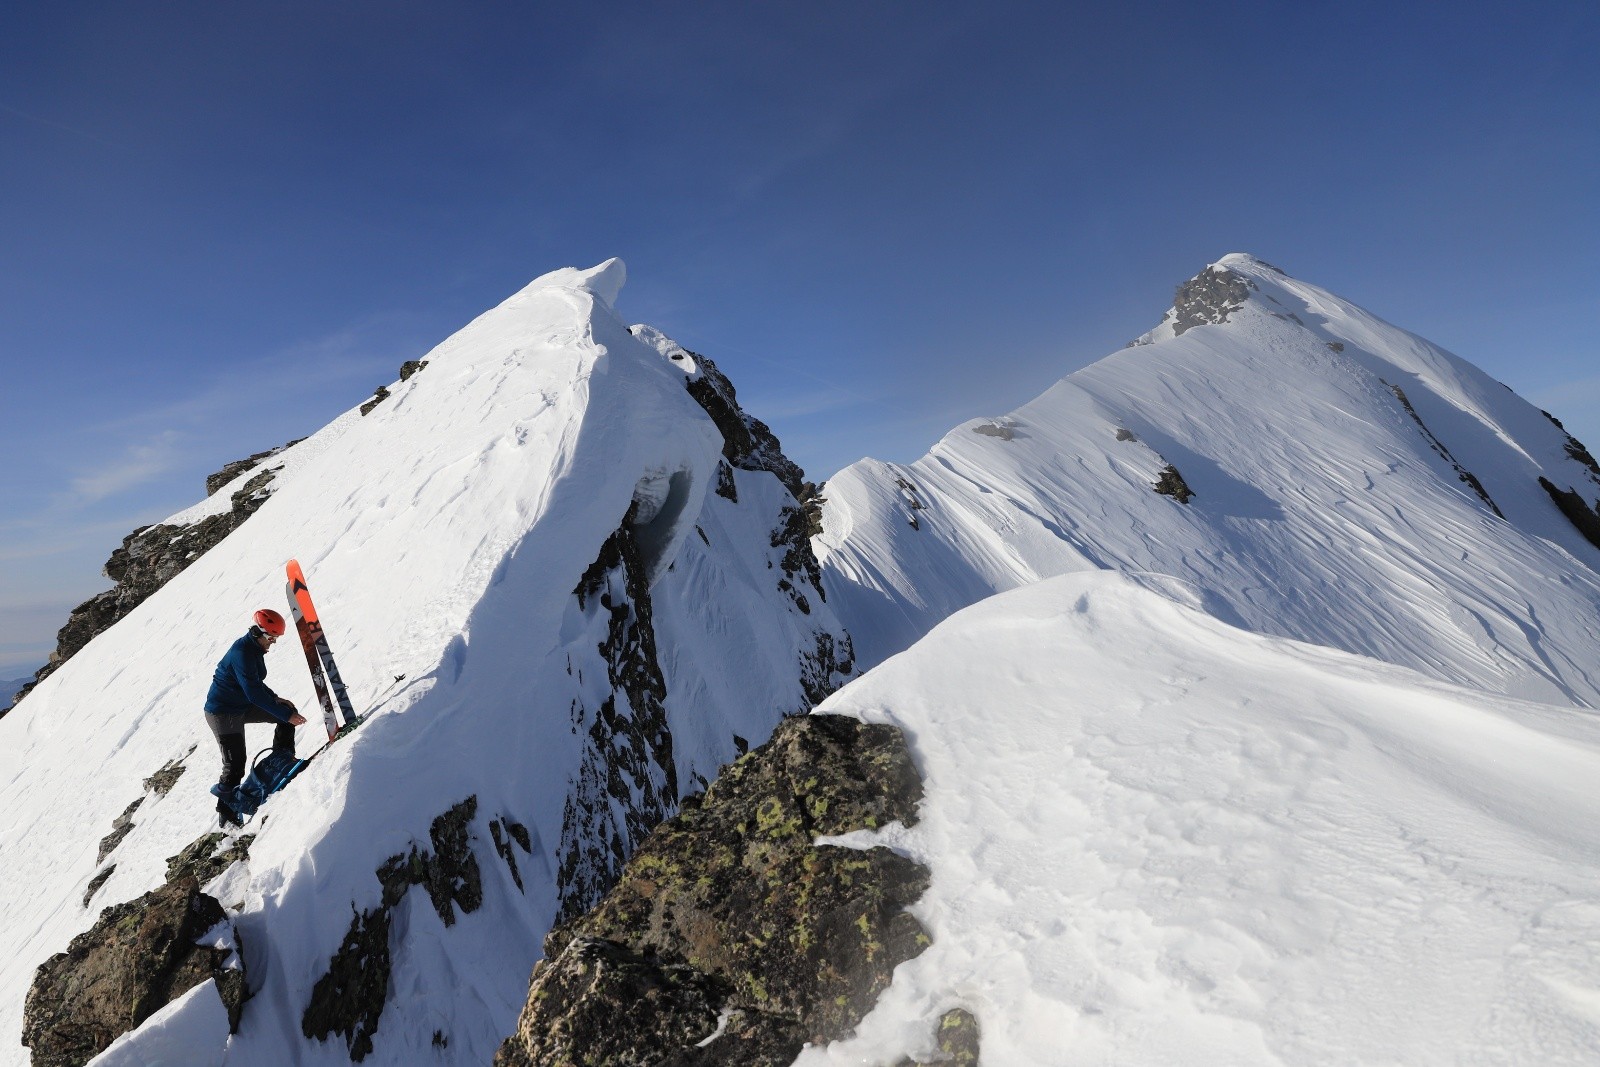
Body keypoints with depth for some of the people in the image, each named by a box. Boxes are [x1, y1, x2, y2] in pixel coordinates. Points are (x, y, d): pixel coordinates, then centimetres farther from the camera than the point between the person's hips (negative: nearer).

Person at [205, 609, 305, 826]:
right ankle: (226, 814, 6)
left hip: (243, 706, 9)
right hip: (223, 712, -9)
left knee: (288, 710, 2)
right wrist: (286, 715, -29)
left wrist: (276, 699, 2)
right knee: (235, 767, -8)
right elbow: (254, 693, -31)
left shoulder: (254, 649, 4)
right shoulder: (242, 652, -26)